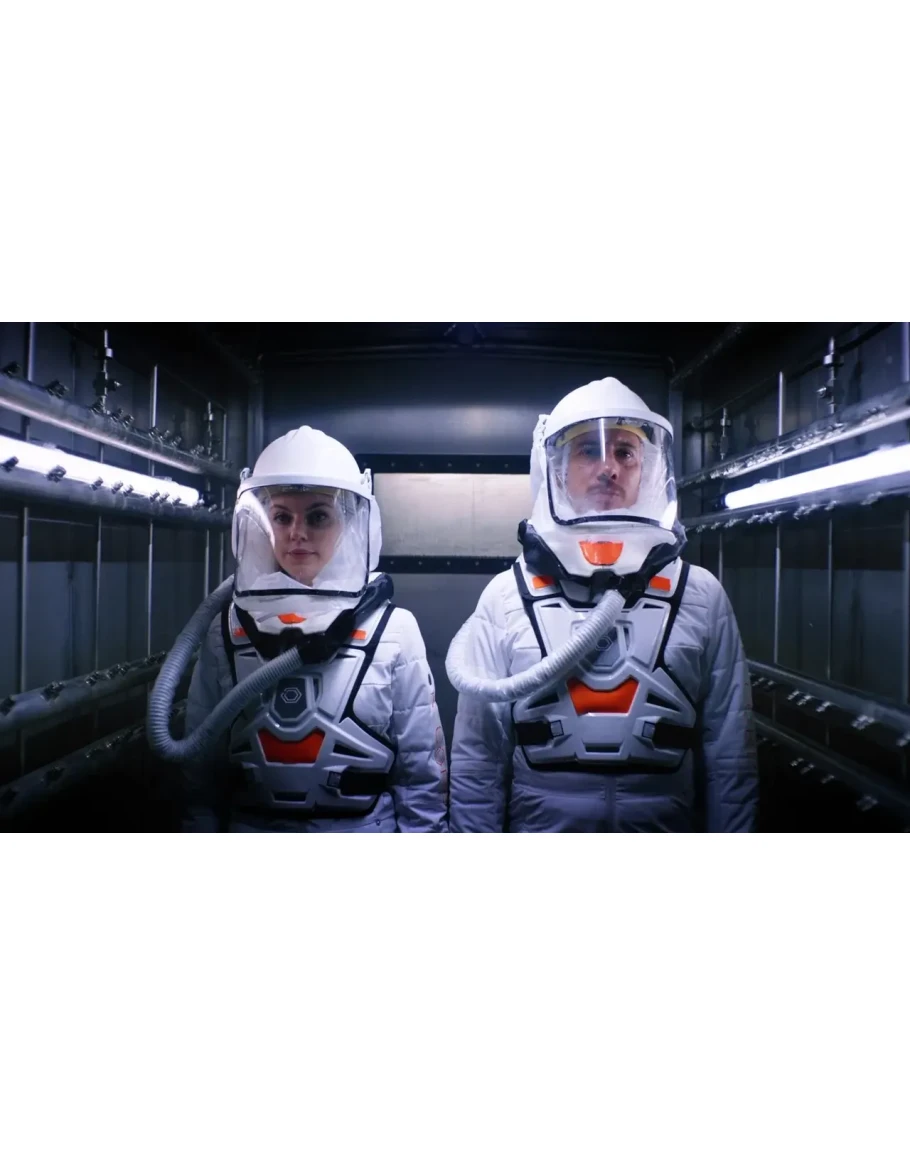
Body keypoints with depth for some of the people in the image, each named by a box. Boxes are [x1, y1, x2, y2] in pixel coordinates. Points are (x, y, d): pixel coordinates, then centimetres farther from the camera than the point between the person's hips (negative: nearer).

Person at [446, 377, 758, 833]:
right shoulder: (506, 597, -8)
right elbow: (476, 766, -5)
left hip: (669, 824, 1)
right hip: (538, 826, 0)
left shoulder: (700, 596, -5)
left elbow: (729, 763, -1)